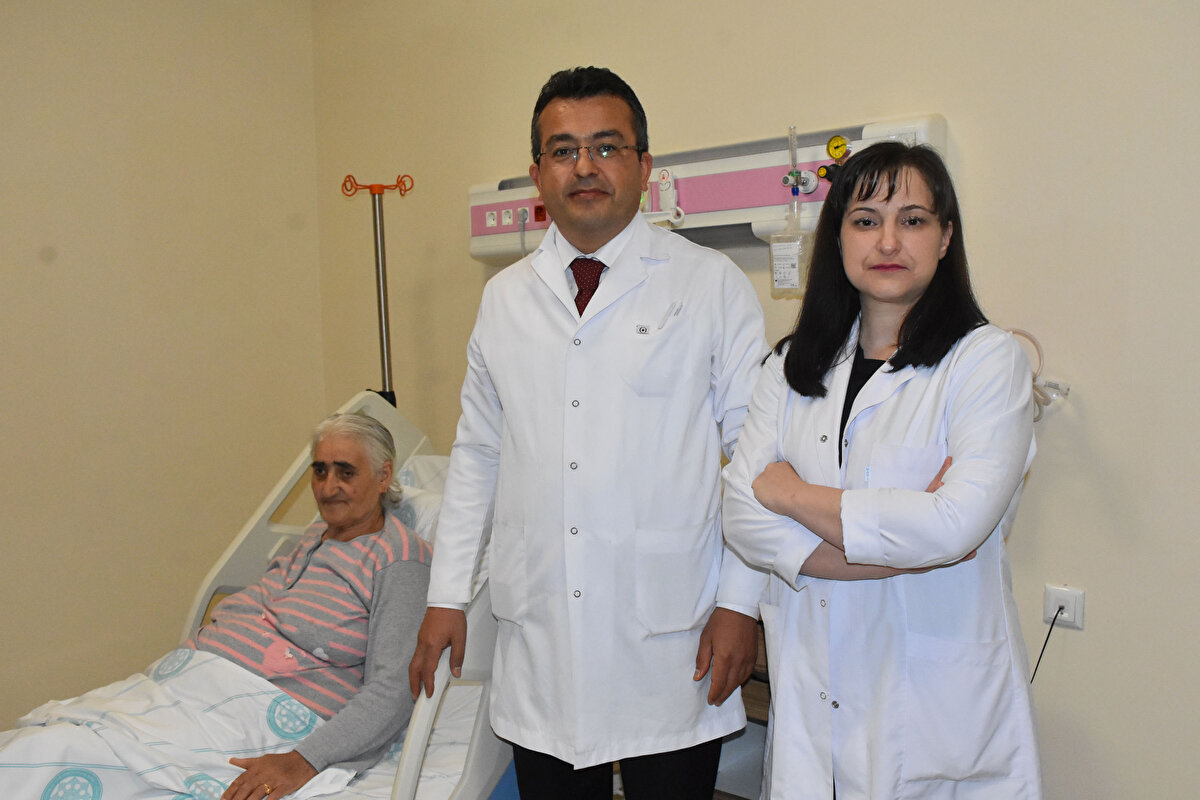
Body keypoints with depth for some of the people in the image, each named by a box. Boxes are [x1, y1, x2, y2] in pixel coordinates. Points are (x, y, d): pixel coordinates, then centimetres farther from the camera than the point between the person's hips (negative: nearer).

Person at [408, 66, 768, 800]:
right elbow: (477, 455, 12)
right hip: (538, 640, 3)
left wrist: (740, 603, -6)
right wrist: (448, 597, 10)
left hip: (671, 643, -3)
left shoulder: (712, 285, -2)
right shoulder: (504, 298, 8)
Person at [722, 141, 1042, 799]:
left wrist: (793, 493, -10)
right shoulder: (793, 364, 5)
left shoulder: (987, 359, -7)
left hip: (939, 696, -3)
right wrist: (901, 549, -16)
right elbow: (741, 514, -5)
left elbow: (957, 524, -20)